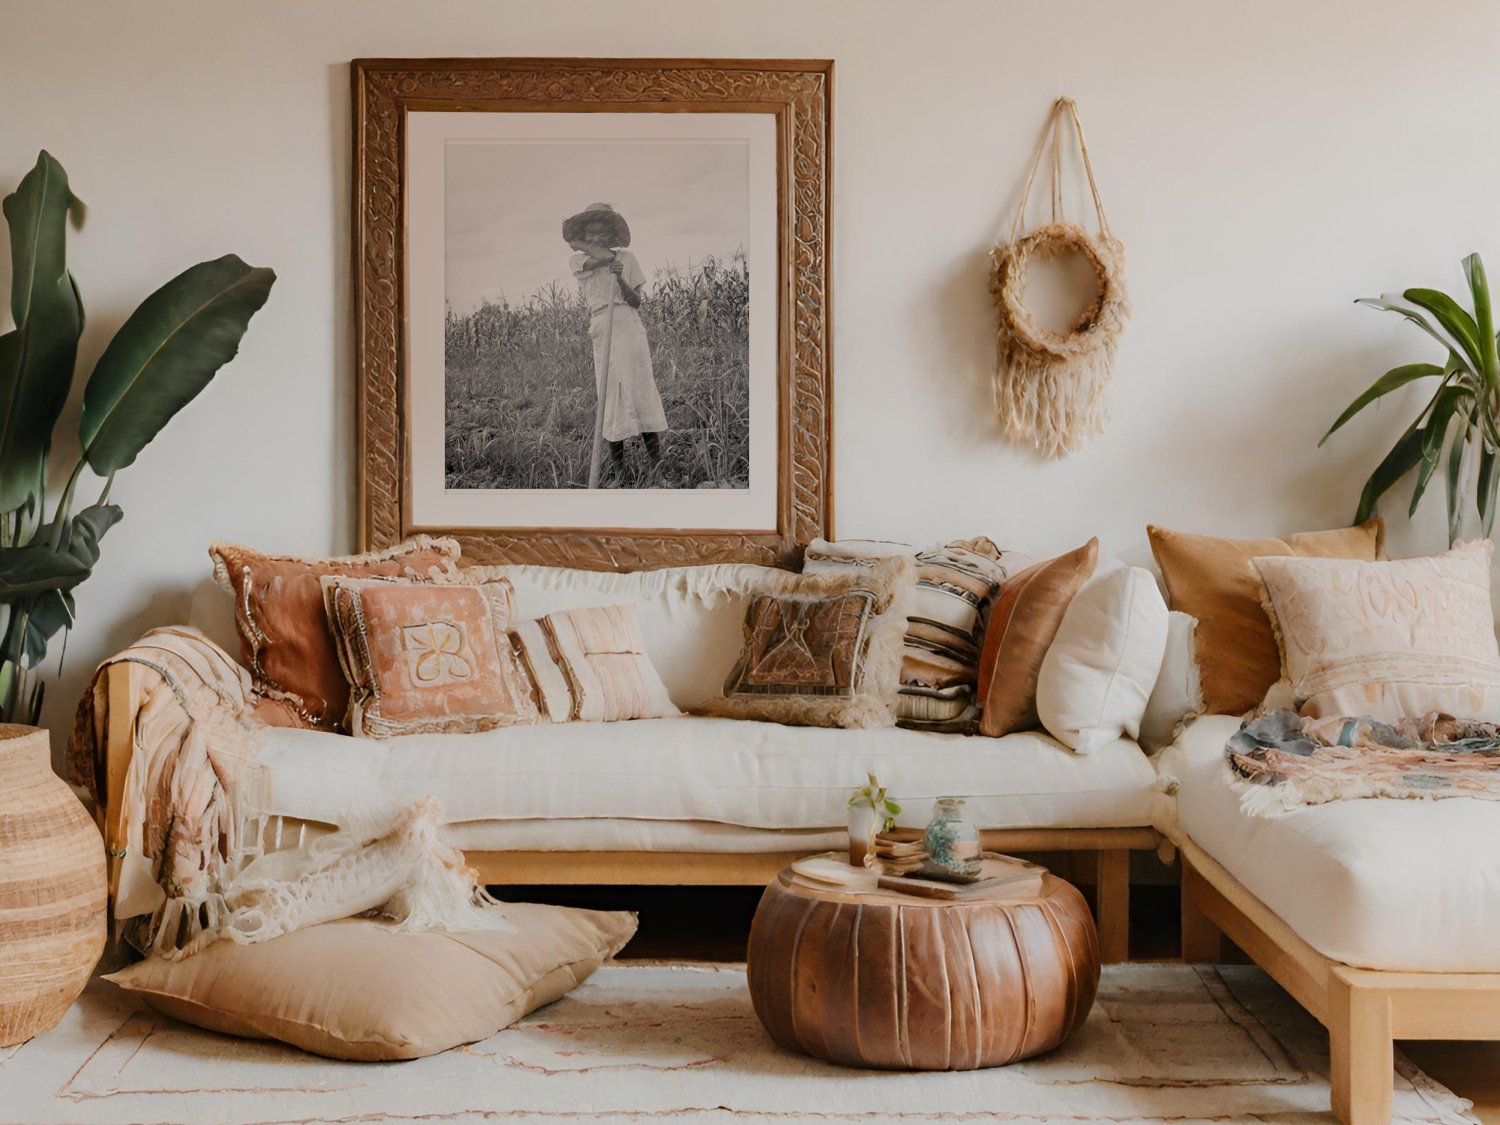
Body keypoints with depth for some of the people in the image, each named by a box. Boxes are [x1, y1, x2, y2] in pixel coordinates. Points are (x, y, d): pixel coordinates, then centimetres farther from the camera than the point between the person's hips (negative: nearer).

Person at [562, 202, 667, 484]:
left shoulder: (626, 257, 9)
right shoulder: (577, 261, 8)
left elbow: (636, 301, 3)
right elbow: (605, 257, -13)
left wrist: (619, 277, -10)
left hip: (629, 328, 0)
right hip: (601, 331, 0)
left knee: (640, 390, -6)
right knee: (610, 397, -2)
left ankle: (657, 465, -6)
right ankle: (617, 469, 2)